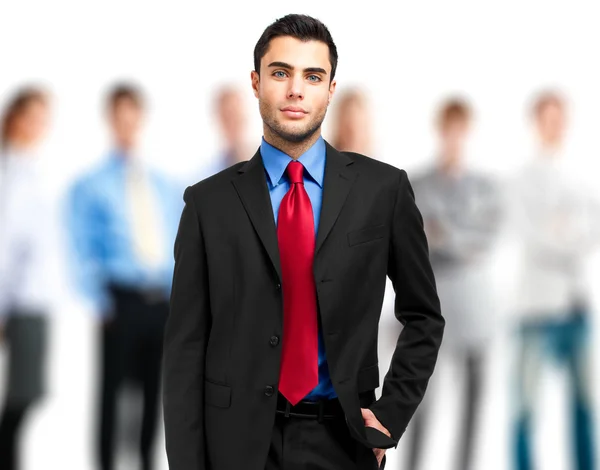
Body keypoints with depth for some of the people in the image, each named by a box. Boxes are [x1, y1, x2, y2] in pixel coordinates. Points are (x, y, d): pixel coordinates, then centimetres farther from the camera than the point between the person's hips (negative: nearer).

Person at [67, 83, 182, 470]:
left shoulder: (166, 187, 17)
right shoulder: (91, 186, 4)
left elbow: (180, 245, 18)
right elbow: (83, 251, 0)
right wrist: (100, 303, -9)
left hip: (164, 303, 4)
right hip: (122, 301, -4)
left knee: (154, 391, 6)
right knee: (112, 390, -4)